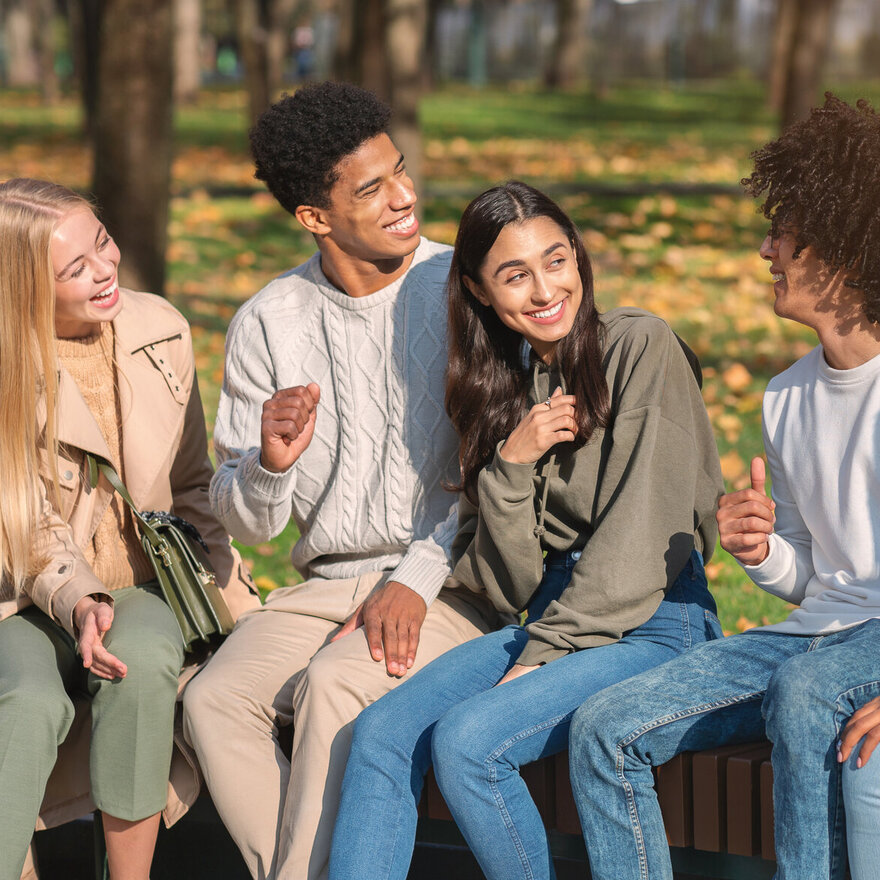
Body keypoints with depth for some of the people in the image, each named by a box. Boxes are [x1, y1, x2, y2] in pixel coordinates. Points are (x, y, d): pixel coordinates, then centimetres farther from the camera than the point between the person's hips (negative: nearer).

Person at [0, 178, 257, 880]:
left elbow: (191, 487, 11)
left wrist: (232, 599, -1)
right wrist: (77, 603, -29)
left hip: (145, 586, 2)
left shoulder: (159, 330, 2)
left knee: (141, 661, -32)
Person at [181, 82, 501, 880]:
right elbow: (245, 520, 7)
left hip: (450, 585, -3)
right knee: (215, 700, -23)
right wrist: (269, 463, -16)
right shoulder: (267, 325, 5)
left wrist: (419, 580, -14)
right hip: (326, 585, 4)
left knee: (334, 685, -31)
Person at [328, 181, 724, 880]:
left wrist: (544, 657, -14)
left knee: (465, 740, -26)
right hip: (549, 618, 6)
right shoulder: (500, 384, 12)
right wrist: (512, 463, -9)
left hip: (651, 622, -6)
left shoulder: (640, 346, -6)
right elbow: (509, 583, 7)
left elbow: (643, 535, -12)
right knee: (381, 732, -15)